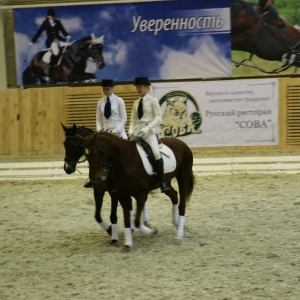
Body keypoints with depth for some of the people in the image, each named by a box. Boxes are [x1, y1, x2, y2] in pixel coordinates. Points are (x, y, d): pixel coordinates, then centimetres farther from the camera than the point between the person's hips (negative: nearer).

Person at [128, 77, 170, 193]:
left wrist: (147, 128, -19)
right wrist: (131, 131, -4)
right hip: (136, 132, 6)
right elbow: (133, 119, 15)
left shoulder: (153, 101, 1)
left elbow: (158, 118, -7)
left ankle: (162, 182, -23)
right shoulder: (136, 103, 16)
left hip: (148, 132, -6)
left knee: (156, 153, -27)